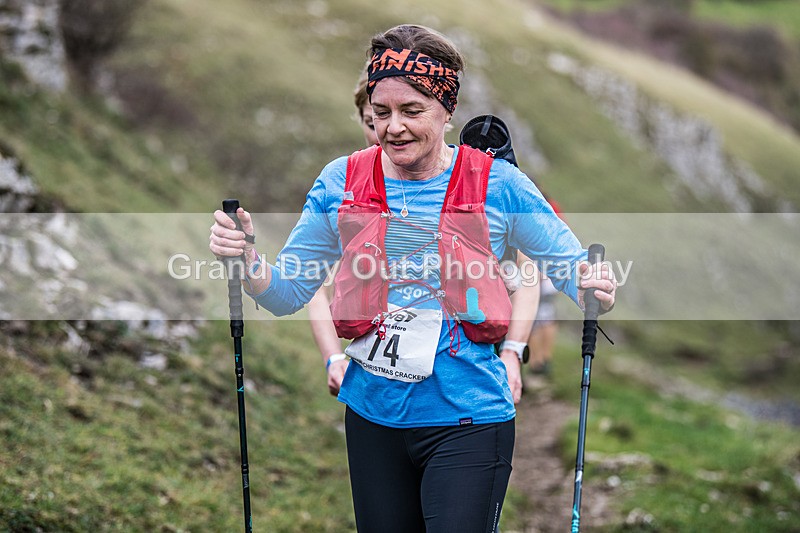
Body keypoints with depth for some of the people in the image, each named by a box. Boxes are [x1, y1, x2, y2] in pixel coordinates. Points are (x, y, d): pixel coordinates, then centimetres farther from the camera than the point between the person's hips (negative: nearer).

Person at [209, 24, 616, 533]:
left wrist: (594, 288, -23)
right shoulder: (342, 182, 2)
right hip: (373, 415, 3)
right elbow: (286, 293, 5)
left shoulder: (496, 184, -5)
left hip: (467, 419, -3)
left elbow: (574, 270, 1)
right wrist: (247, 257, -15)